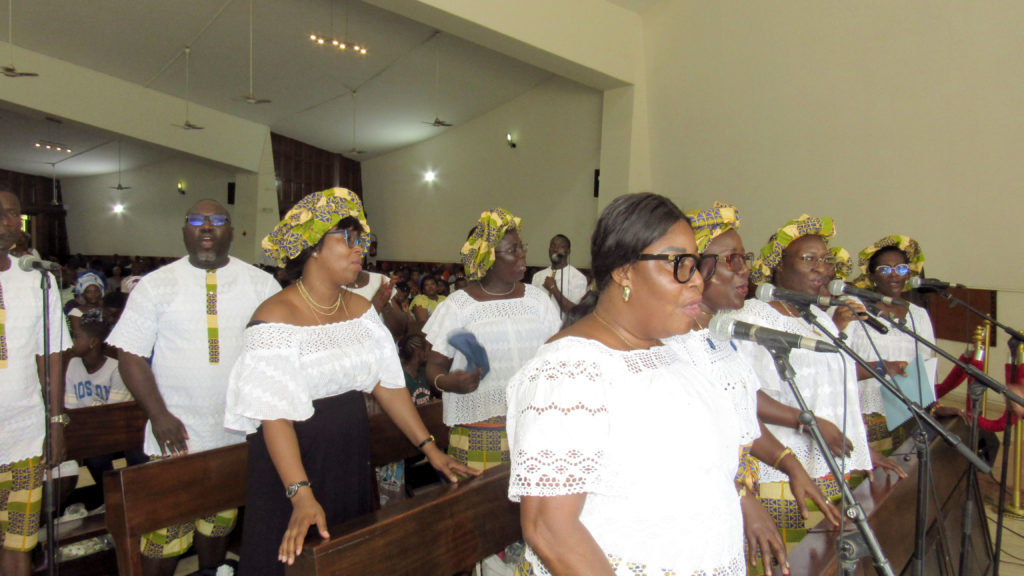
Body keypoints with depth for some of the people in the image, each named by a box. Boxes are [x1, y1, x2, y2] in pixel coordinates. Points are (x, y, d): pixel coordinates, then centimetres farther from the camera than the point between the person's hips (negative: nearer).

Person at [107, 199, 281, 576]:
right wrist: (158, 415, -12)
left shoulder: (260, 283, 2)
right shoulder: (156, 285, 1)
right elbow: (130, 354, -3)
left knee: (219, 524, 17)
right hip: (176, 435, -1)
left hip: (239, 434, 2)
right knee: (164, 533, 1)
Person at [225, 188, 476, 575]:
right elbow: (275, 415, -22)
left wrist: (430, 448, -2)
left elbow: (388, 383, 2)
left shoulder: (360, 308, 3)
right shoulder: (276, 317, -17)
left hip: (352, 459, 6)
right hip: (291, 464, -6)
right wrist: (301, 495, -29)